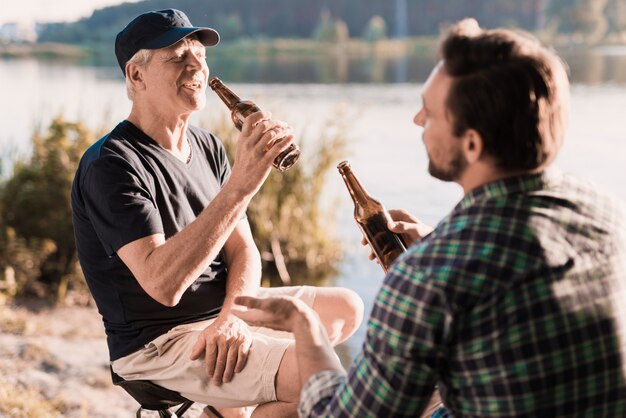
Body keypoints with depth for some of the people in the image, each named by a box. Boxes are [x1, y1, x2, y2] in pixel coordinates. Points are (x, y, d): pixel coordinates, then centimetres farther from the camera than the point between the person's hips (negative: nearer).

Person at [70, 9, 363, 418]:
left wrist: (232, 315, -17)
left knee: (347, 308, 14)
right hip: (157, 344, -9)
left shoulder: (207, 146, 7)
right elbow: (162, 283, -32)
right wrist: (241, 184, -38)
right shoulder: (111, 166, -20)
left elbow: (242, 250, 6)